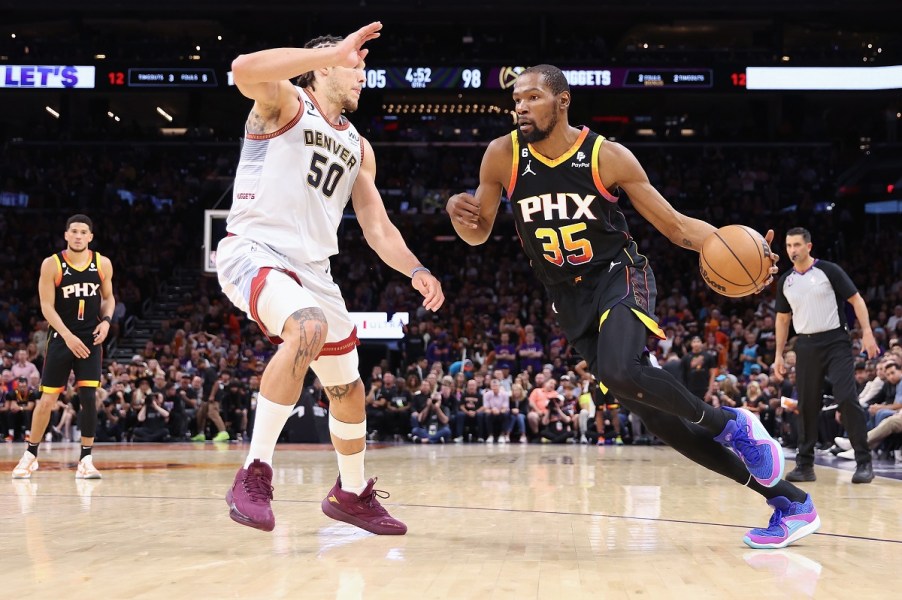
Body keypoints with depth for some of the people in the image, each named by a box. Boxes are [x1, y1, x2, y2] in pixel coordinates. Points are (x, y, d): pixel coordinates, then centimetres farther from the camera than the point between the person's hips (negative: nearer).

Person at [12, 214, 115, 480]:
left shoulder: (103, 264, 0)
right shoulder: (52, 264, -8)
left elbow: (108, 298, 13)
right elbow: (47, 306, -10)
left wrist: (106, 320, -7)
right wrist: (68, 336, -20)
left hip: (90, 339, 1)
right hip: (61, 339, -1)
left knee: (88, 397, -8)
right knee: (47, 400, 3)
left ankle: (86, 460, 1)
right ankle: (31, 455, 20)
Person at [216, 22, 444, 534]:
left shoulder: (358, 147, 18)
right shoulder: (286, 102, -3)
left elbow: (378, 227, 17)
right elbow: (244, 70, -27)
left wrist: (417, 271, -1)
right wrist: (335, 50, -26)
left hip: (313, 270, 8)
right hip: (254, 253, -8)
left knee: (349, 390, 14)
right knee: (309, 328, -37)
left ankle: (352, 494, 38)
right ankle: (254, 474, -29)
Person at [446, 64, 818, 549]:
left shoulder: (607, 156, -11)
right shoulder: (503, 156, -5)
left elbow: (675, 224, -5)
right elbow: (478, 234, 7)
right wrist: (459, 213, -17)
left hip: (619, 276, -3)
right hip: (570, 300, 4)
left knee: (620, 372, -36)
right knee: (656, 416, -2)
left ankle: (731, 425, -8)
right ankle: (789, 501, 7)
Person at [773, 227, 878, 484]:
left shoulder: (828, 270, -4)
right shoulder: (785, 281, 10)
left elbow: (856, 300, -3)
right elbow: (782, 319, 18)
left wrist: (867, 333, -14)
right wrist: (779, 355, 13)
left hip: (835, 342, -5)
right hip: (806, 346, 5)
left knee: (847, 399, -12)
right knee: (807, 405, 5)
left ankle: (864, 462, -7)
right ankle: (805, 464, 12)